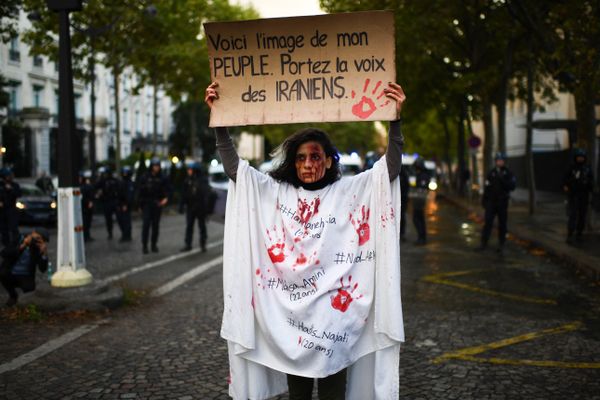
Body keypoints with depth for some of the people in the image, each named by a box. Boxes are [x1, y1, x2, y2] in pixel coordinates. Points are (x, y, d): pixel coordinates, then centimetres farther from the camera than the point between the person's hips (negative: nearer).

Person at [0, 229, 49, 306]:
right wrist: (22, 247, -25)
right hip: (10, 275, 1)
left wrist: (44, 254, -27)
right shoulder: (18, 239, -6)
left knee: (29, 287, -32)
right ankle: (13, 295, -3)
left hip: (25, 277, -1)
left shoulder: (38, 249, -5)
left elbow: (42, 269, -13)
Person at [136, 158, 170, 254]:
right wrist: (140, 203, -4)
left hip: (157, 205, 2)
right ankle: (144, 245, -2)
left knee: (156, 225, 6)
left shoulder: (162, 178, 4)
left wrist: (166, 198, -21)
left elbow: (166, 190, -1)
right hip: (146, 204, -2)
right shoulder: (144, 177, 0)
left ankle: (154, 244, 14)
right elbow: (140, 191, 1)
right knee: (146, 225, -7)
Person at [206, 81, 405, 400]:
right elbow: (234, 167, 6)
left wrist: (395, 119, -20)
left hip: (333, 313, -2)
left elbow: (390, 167, -8)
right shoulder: (277, 192, 7)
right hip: (289, 313, 2)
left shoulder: (349, 192, 1)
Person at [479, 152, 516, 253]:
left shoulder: (508, 173, 1)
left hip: (503, 202, 0)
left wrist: (502, 180, -20)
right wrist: (484, 200, 6)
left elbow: (512, 187, -8)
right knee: (488, 222, -7)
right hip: (491, 201, 0)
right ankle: (484, 243, -4)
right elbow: (486, 187, 6)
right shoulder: (491, 173, 4)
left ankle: (501, 244, 11)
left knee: (502, 224, 3)